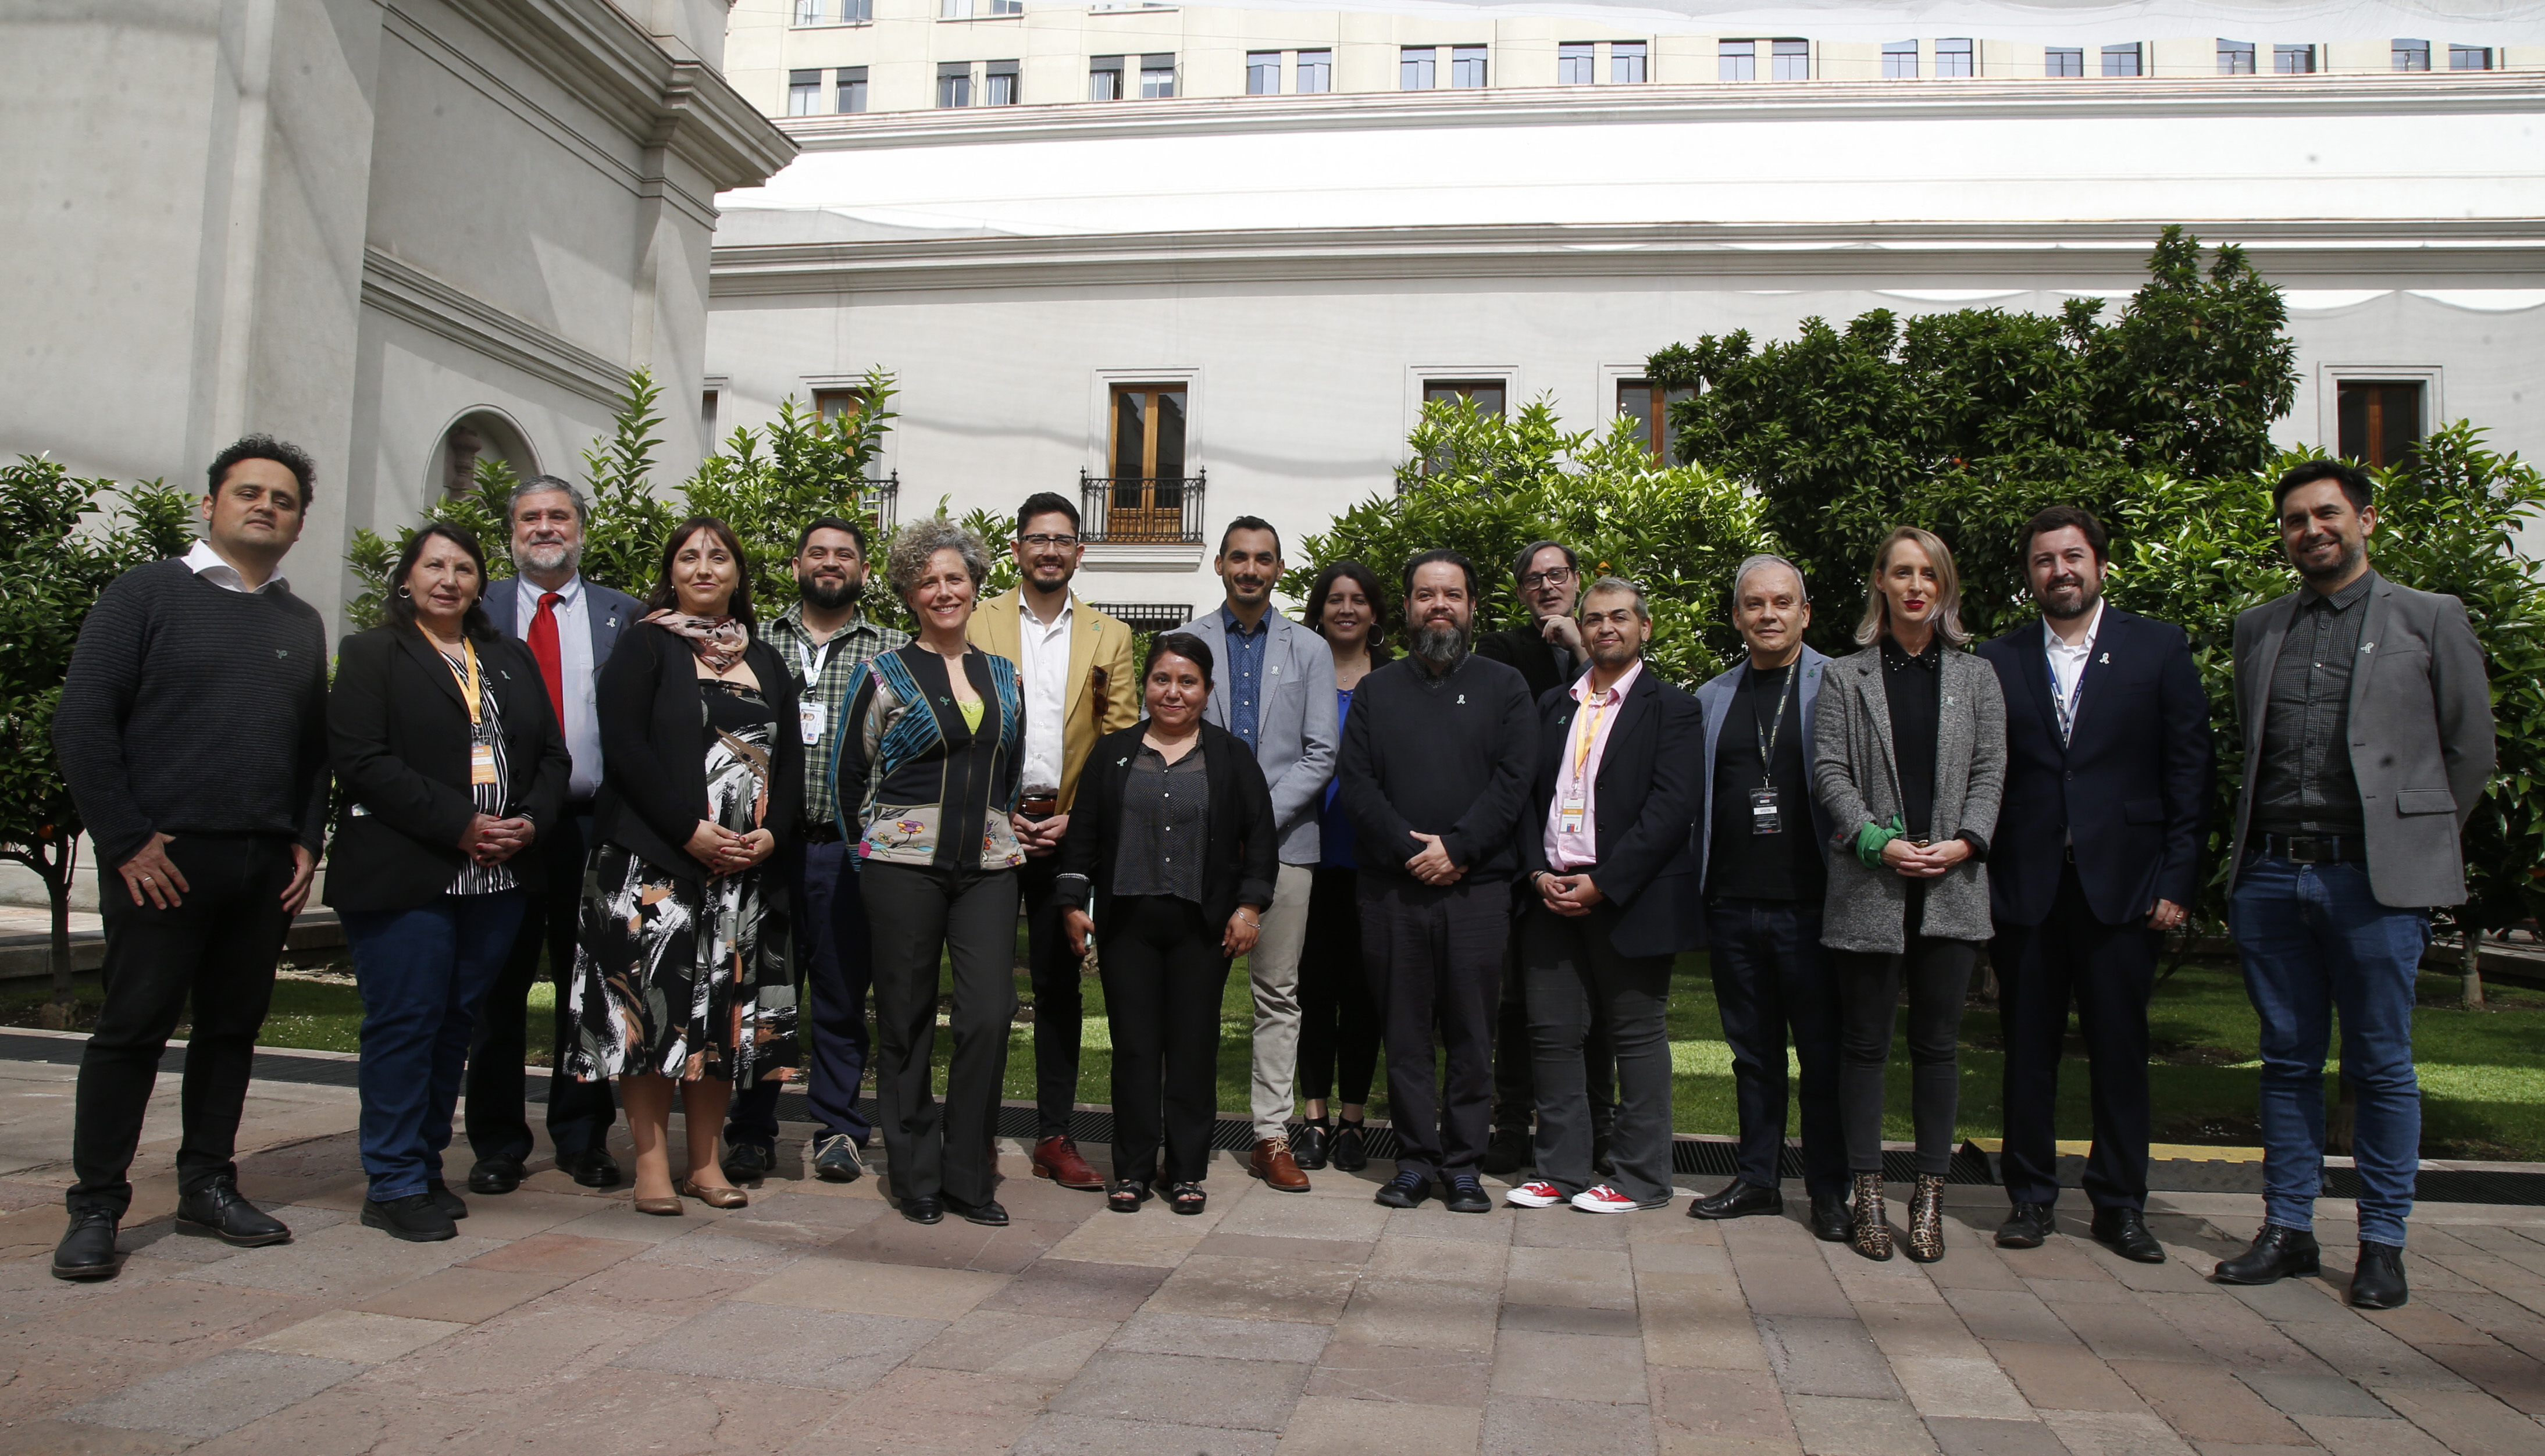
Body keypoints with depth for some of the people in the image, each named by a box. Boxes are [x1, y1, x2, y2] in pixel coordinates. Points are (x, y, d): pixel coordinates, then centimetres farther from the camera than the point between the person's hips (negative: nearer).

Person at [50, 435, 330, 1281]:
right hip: (164, 861, -4)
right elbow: (82, 719, -4)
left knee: (233, 1027, 9)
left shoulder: (303, 625, 15)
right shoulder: (147, 594, 2)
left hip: (267, 865, 4)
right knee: (132, 1028, 0)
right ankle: (96, 1205, 10)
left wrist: (308, 843, 4)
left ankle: (207, 1187, 20)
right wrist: (126, 841, -10)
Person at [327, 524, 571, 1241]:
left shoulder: (512, 659, 19)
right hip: (403, 877, -5)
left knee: (457, 1022, 9)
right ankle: (394, 1184, 6)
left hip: (499, 879, 5)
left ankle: (426, 1164, 20)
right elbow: (363, 761, -9)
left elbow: (552, 755, 15)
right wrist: (460, 826, -15)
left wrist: (530, 822, -4)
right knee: (405, 1022, -3)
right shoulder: (371, 655, 3)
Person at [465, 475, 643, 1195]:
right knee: (497, 989, 6)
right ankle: (498, 1144, 17)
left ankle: (584, 1140, 18)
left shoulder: (626, 616, 10)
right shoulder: (478, 609, 9)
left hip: (592, 824, 0)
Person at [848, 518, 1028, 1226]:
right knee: (906, 1020, 3)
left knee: (989, 1014, -6)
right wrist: (879, 845, 11)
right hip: (903, 866, -2)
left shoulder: (1004, 675, 13)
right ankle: (915, 1175, 17)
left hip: (989, 866, 3)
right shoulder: (885, 674, 3)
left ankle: (969, 1176, 7)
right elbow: (848, 777, 8)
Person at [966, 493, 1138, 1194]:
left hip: (1070, 831, 1)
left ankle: (1055, 1137, 14)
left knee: (1059, 985, 6)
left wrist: (1076, 818, -4)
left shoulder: (1109, 636, 10)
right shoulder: (977, 624, 6)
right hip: (989, 825, -1)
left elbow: (1122, 741, 6)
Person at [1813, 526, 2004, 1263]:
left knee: (1936, 1043, 5)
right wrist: (1877, 842, -12)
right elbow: (1829, 772, 0)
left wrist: (1965, 842, -9)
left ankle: (1930, 1197, 14)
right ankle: (1868, 1196, 11)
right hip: (1869, 884, -1)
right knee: (1865, 1043, 4)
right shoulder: (1845, 677, 7)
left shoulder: (1976, 676, 12)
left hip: (1952, 885, 1)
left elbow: (1990, 771, 6)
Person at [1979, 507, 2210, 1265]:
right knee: (2028, 1050, 7)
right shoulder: (1998, 660, 7)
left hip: (2121, 884, -1)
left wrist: (2176, 880, -4)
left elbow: (2189, 770, 2)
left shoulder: (2160, 648, 5)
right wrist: (1978, 875, -2)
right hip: (2024, 886, 1)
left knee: (2120, 1050, 6)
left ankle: (2121, 1203, 18)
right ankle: (2030, 1196, 19)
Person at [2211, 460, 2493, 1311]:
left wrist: (2418, 842, 7)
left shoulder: (2430, 619, 4)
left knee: (2381, 1068, 3)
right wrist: (2253, 849, 12)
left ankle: (2383, 1244, 14)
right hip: (2270, 874, 4)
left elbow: (2469, 749, 6)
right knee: (2288, 1062, 10)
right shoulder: (2256, 629, 14)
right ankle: (2287, 1230, 18)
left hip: (2376, 876, -3)